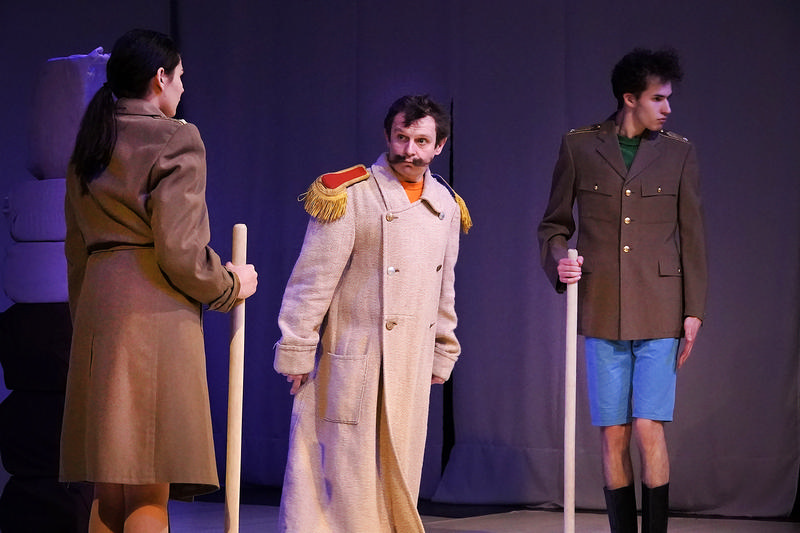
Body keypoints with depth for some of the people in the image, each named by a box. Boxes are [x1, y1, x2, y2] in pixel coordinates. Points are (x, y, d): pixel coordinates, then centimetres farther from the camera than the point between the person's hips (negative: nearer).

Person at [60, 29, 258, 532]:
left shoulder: (90, 145, 16)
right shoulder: (175, 140, -8)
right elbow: (180, 250, -14)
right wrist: (232, 284, 2)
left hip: (96, 304, 8)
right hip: (156, 309, -8)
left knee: (110, 483, 11)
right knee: (149, 491, -7)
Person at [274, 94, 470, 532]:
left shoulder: (446, 205, 10)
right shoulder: (349, 194, -9)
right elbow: (313, 280, -10)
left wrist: (442, 356, 19)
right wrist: (296, 351, -12)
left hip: (412, 365, 6)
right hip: (353, 362, -6)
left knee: (398, 477, 10)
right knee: (344, 470, -6)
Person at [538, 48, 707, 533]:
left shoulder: (678, 152, 5)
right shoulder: (579, 147, 4)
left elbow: (692, 238, 7)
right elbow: (554, 224, 11)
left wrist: (694, 311, 2)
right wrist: (558, 260, -10)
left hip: (658, 311, -1)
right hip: (602, 309, 1)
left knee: (649, 429, -8)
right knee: (614, 435, 3)